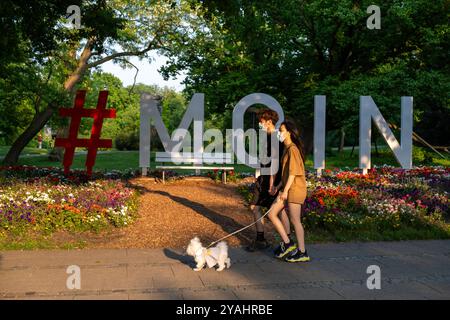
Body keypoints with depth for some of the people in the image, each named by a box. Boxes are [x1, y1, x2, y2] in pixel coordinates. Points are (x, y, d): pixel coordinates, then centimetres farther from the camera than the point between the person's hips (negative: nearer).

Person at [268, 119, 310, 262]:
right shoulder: (287, 149, 15)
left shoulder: (293, 149, -15)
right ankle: (287, 243, 15)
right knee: (272, 214, 7)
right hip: (287, 188, 10)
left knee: (295, 220, -2)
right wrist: (280, 185, 17)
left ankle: (302, 253, 9)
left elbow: (293, 172, -20)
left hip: (295, 189, -10)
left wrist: (285, 190, -21)